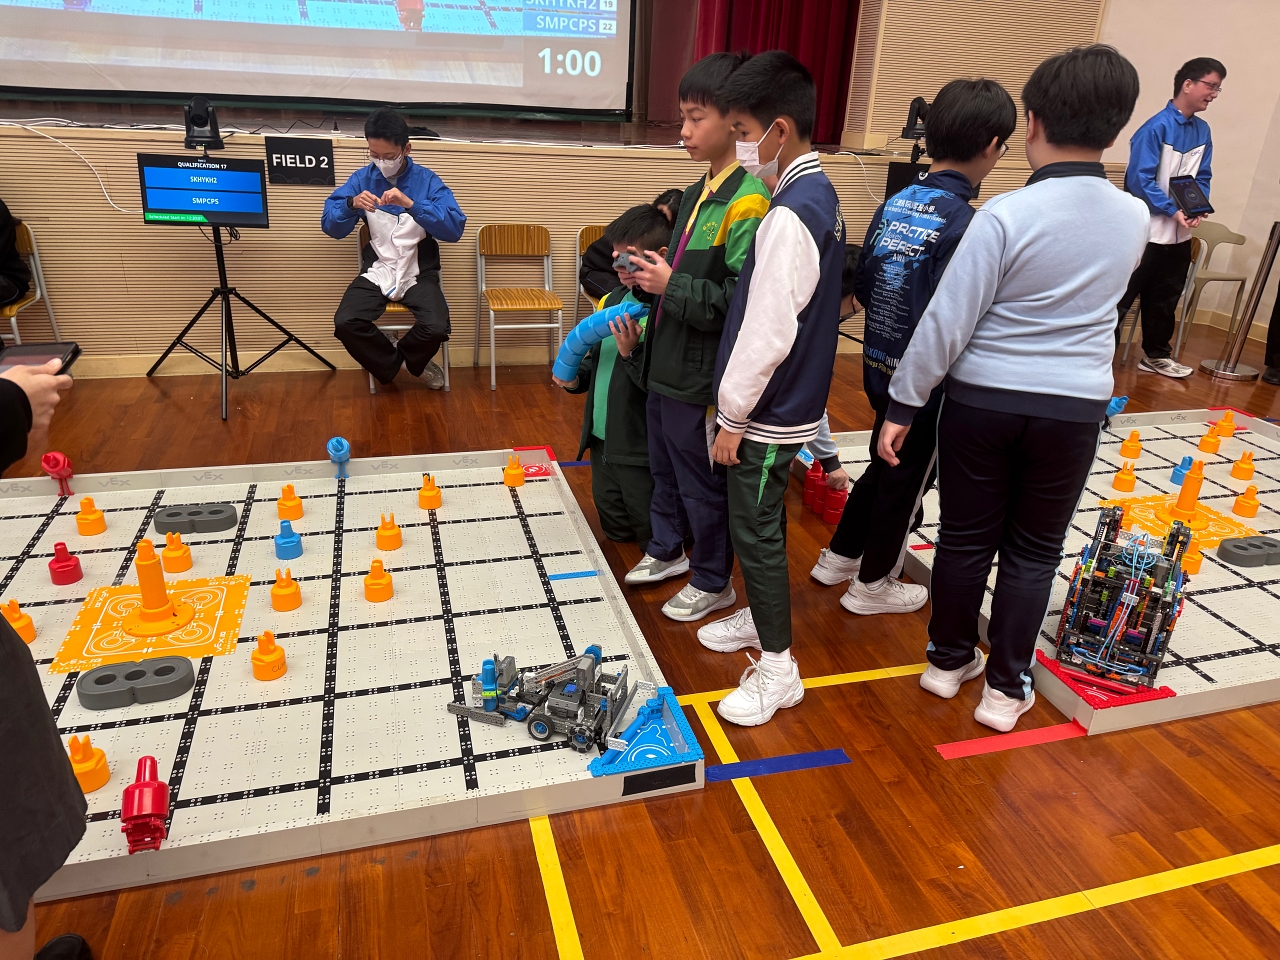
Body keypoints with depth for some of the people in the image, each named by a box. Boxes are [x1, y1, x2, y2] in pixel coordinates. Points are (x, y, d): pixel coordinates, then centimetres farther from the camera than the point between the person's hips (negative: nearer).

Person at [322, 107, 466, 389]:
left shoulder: (427, 180, -4)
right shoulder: (362, 178, 2)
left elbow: (455, 228, -17)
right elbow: (331, 227, 0)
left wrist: (410, 204, -29)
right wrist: (351, 204, -21)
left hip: (419, 273, -1)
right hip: (377, 271, 2)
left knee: (436, 328, -28)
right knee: (345, 323, -23)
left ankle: (405, 358, 8)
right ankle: (393, 363, 6)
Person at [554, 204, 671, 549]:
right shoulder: (616, 298, 6)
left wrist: (632, 352, -31)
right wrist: (576, 378, 2)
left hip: (639, 446, -8)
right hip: (602, 436, 8)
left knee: (650, 530, 8)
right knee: (614, 529, 20)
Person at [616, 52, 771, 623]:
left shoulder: (748, 202, -20)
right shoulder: (698, 192, 10)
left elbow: (740, 303, -27)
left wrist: (671, 286, -21)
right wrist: (653, 276, 2)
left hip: (701, 376, -9)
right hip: (666, 363, 9)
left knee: (702, 481, 6)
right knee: (663, 465, 23)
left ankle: (713, 582, 26)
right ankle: (667, 550, 44)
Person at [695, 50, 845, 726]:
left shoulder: (790, 213, -23)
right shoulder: (820, 194, 8)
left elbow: (767, 333, -25)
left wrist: (732, 415, -15)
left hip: (768, 412, -9)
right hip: (793, 400, 10)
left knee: (755, 530, 2)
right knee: (759, 522, 22)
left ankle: (778, 668, 15)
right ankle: (760, 616, 41)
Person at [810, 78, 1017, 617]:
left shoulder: (895, 205, -1)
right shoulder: (964, 223, -21)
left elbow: (862, 285, 3)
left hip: (881, 366, 7)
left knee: (884, 464, 25)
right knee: (907, 478, 12)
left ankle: (838, 557, 38)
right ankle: (872, 584, 28)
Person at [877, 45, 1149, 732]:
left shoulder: (1006, 214, -16)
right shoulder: (1135, 220, -1)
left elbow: (946, 323, -16)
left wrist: (903, 405, -8)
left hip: (983, 401, -2)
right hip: (1075, 409, 3)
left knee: (965, 537, 14)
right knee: (1034, 550, 15)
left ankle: (948, 661, 32)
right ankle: (1006, 688, 25)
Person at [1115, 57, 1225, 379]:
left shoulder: (1202, 131, 8)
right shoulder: (1156, 128, -14)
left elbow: (1202, 178, 12)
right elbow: (1139, 180, -18)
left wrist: (1197, 210, -7)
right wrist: (1173, 210, -20)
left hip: (1179, 232, 8)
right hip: (1146, 230, -8)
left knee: (1166, 297, 15)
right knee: (1123, 295, -4)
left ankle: (1156, 355, 27)